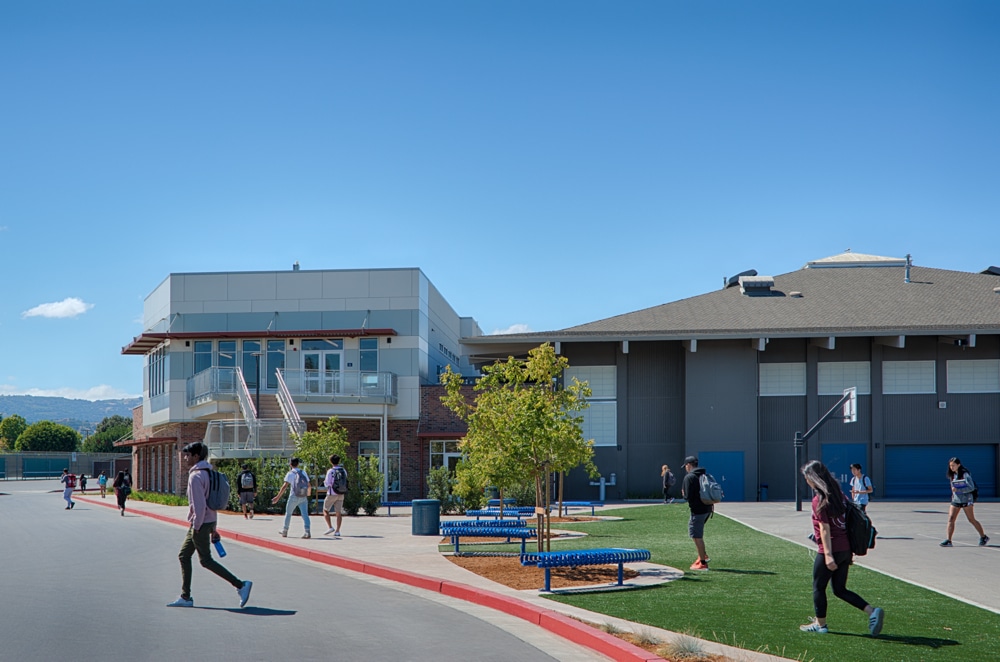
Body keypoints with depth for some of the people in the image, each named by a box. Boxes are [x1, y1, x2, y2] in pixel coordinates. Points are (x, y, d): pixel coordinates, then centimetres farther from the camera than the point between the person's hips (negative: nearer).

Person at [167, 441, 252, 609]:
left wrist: (196, 527, -16)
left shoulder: (196, 476, -17)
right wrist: (213, 528, 19)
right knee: (184, 556, 14)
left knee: (206, 560, -2)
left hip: (201, 524, -10)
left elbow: (199, 505, -22)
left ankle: (240, 585, -1)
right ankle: (185, 597, 17)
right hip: (208, 522, 10)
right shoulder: (207, 473, 12)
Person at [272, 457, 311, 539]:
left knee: (288, 513, 14)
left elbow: (284, 486, -13)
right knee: (305, 514, -2)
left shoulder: (290, 474, -5)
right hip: (303, 497, 3)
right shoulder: (303, 473, 9)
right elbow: (309, 485, 13)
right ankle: (307, 532, -16)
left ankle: (284, 531, 24)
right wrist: (308, 494, 31)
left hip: (294, 497, -3)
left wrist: (278, 497, -12)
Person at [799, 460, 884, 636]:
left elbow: (825, 529, -18)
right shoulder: (838, 494, 10)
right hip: (846, 548, 8)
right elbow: (847, 522, 14)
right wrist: (849, 552, 20)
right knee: (840, 589, 15)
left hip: (830, 550, -8)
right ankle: (872, 611, 1)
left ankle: (820, 624, 21)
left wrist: (828, 555, -19)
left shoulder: (819, 500, -14)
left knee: (818, 587, 11)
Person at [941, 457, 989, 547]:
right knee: (951, 519, -8)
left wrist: (957, 490, -24)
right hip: (955, 501, 6)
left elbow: (971, 487, -18)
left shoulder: (965, 474, -12)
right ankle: (948, 541, -12)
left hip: (966, 500, -6)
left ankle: (984, 537, 22)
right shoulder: (952, 475, 8)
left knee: (971, 520, 5)